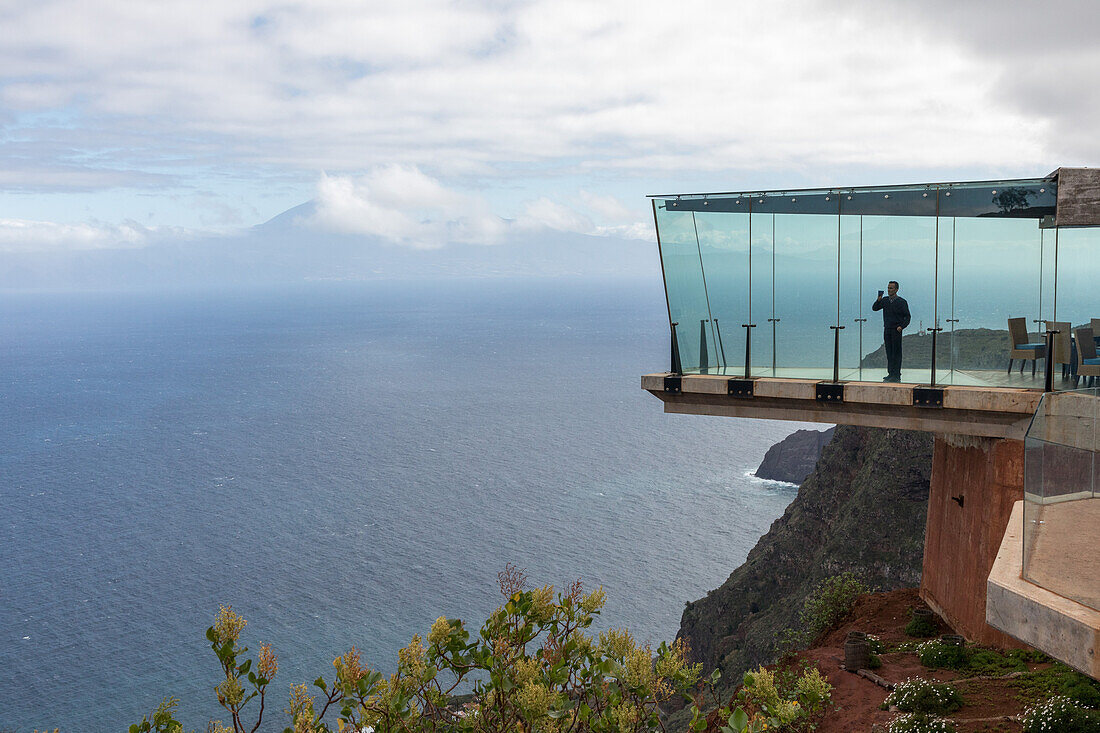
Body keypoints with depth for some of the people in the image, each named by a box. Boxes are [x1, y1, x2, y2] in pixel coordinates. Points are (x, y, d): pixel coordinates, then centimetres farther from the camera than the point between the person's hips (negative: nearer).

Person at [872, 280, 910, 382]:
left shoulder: (901, 302, -3)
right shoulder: (885, 300, 10)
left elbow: (907, 317, -1)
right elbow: (874, 308, 6)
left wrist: (901, 326, -14)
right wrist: (878, 300, -11)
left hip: (896, 330, -5)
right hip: (887, 329, 5)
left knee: (896, 353, -4)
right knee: (889, 353, 6)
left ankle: (897, 375, -2)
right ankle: (890, 374, 11)